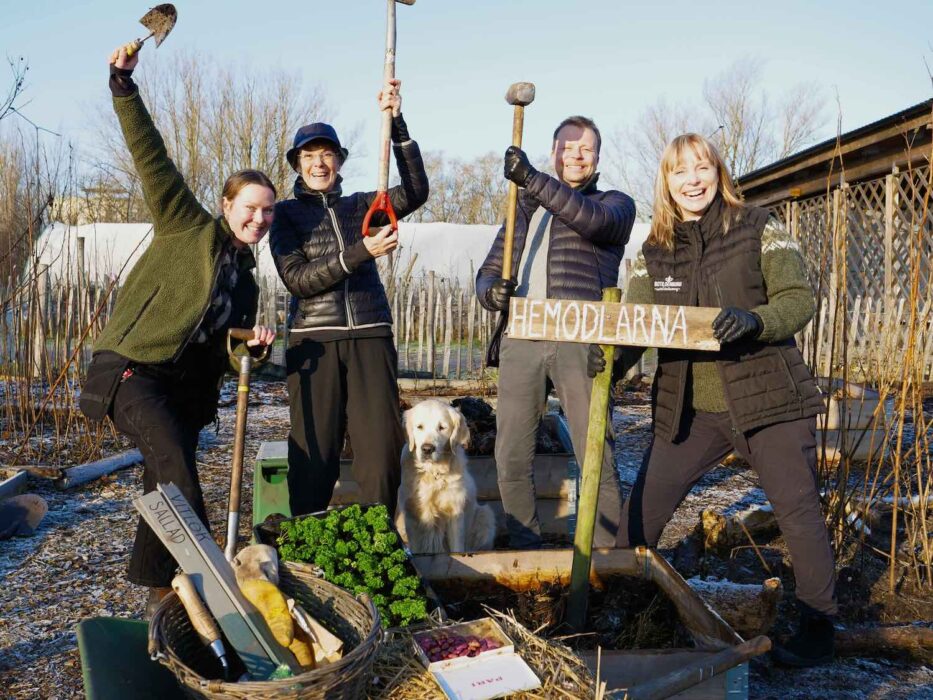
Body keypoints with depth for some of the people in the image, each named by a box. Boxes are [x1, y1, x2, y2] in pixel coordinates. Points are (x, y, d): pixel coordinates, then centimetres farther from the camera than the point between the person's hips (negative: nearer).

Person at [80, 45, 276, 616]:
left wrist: (254, 344, -3)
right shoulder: (186, 226, 2)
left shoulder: (244, 279, 17)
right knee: (175, 460, -26)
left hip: (187, 389, 6)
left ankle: (159, 592, 16)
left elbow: (230, 355, 18)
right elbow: (151, 156, -6)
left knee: (165, 489, 5)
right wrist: (124, 84, -13)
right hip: (132, 369, -6)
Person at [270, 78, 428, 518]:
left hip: (371, 336, 2)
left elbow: (415, 193, -3)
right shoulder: (287, 213, 8)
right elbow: (296, 279, -6)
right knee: (314, 451, 0)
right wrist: (360, 252, -15)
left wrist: (397, 123, -10)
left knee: (382, 447, -2)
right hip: (314, 340, -2)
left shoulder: (359, 206, 13)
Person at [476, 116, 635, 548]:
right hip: (521, 338, 4)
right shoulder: (526, 209, 25)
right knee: (511, 456, 2)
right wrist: (492, 292, -5)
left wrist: (532, 180, -21)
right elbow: (489, 271, 20)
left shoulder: (616, 203, 13)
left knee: (597, 457, -7)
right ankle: (524, 547, 16)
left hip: (579, 339, -3)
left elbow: (596, 220, -12)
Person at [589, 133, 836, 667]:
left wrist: (753, 320, -31)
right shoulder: (655, 251, 6)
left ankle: (819, 631, 23)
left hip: (767, 400, -3)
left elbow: (800, 299, -11)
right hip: (689, 410, 3)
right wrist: (611, 358, -23)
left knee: (799, 512, 5)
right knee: (642, 510, 5)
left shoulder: (759, 228, -4)